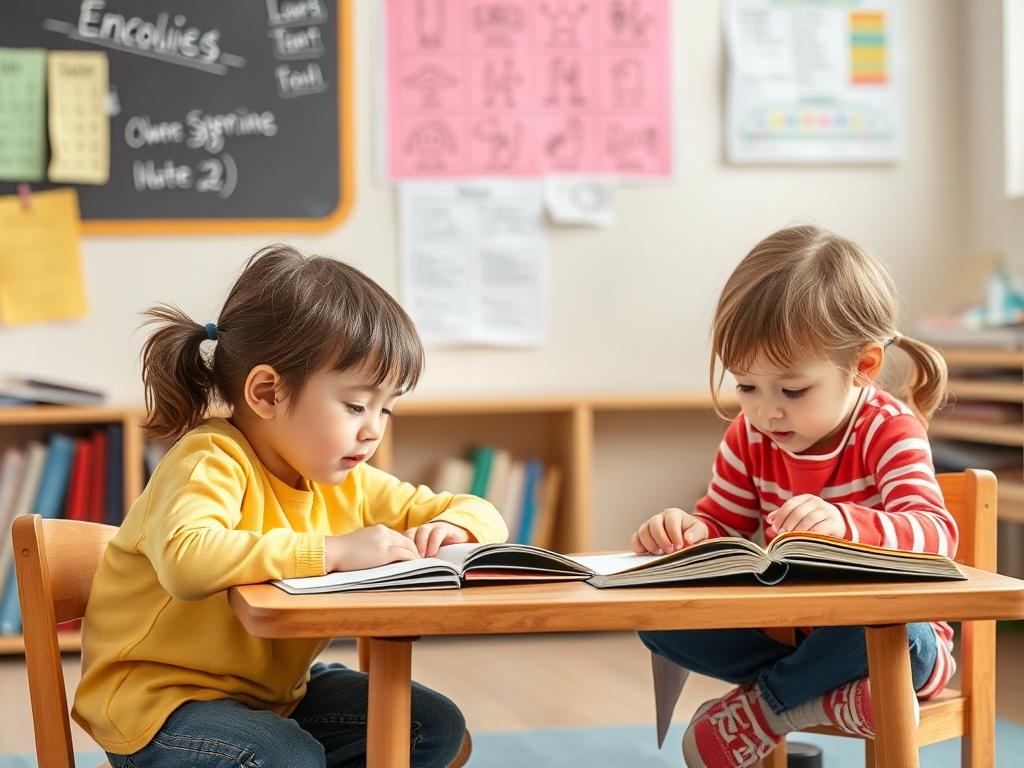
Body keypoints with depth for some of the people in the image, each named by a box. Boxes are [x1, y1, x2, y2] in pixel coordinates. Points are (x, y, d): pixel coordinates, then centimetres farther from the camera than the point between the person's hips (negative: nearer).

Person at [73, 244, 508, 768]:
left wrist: (451, 527, -14)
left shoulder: (346, 484, 4)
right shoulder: (212, 461, -22)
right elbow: (186, 561, -44)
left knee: (436, 726, 0)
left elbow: (480, 514, 12)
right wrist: (333, 550, -40)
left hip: (273, 693, 8)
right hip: (158, 699, -8)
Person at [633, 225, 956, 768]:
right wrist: (690, 531, -20)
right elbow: (724, 524, 7)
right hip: (786, 629, 5)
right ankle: (829, 697, -24)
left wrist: (843, 523, -51)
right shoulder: (748, 437, -1)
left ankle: (765, 704, -16)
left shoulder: (889, 432, -16)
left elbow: (937, 534, -30)